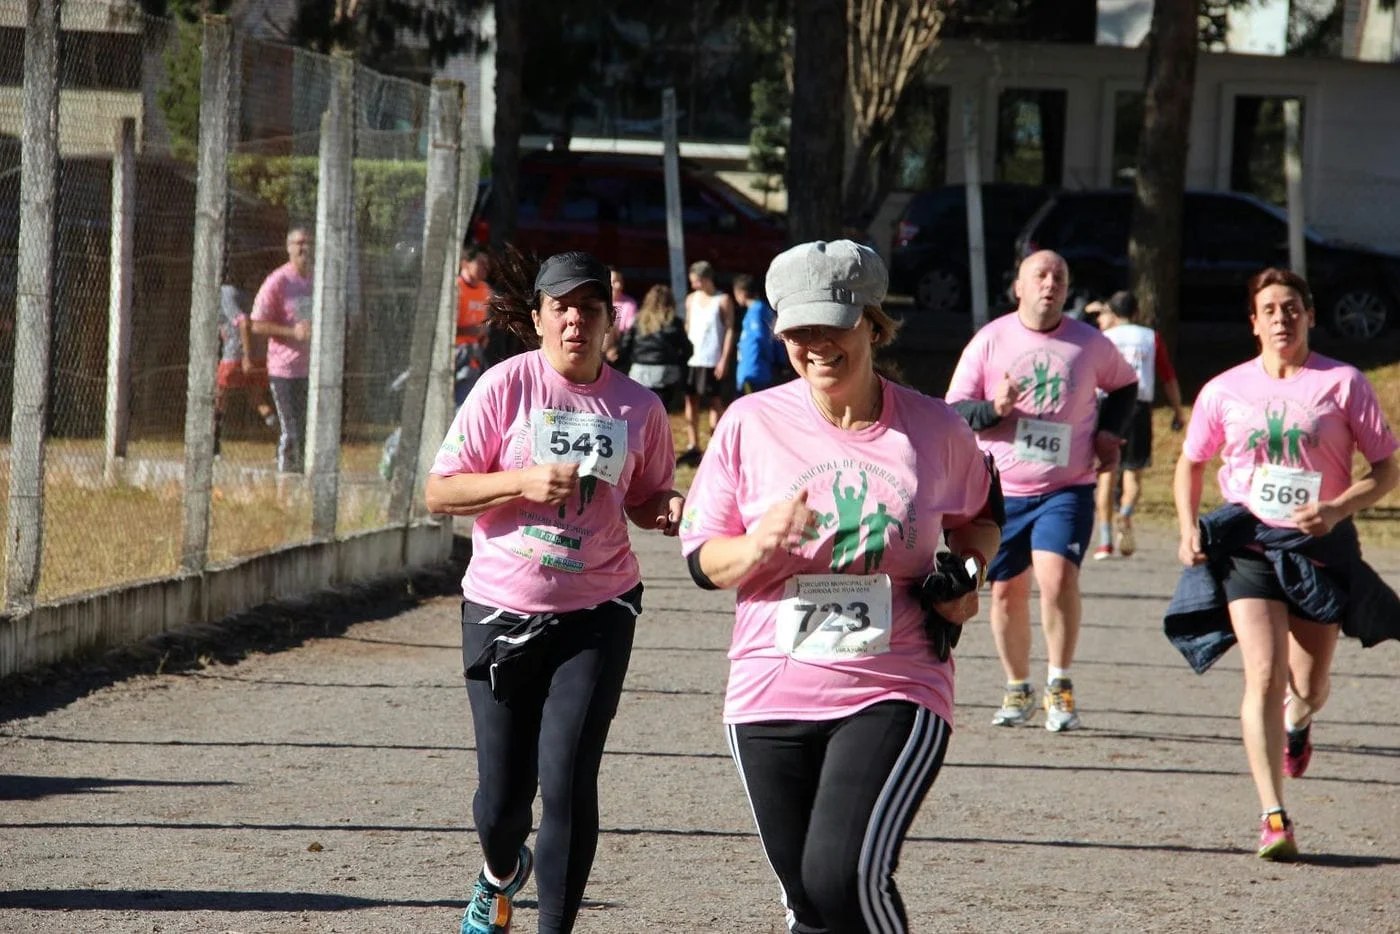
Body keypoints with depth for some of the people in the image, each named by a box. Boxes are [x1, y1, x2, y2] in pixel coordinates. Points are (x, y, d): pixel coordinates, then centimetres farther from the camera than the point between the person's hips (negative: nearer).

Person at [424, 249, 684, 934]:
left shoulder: (638, 407, 2)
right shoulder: (505, 387, -6)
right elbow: (439, 493, -6)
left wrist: (669, 511, -6)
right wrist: (524, 482, -20)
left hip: (596, 613, 0)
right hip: (500, 611, 0)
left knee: (567, 780, -14)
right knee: (503, 795, 6)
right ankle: (501, 875, 42)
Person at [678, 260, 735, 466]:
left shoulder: (723, 301, -2)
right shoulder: (691, 299, 13)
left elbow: (729, 330, -4)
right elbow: (687, 327, 16)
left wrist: (724, 360, -11)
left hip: (712, 361, -5)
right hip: (692, 359, 5)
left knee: (715, 402, -1)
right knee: (691, 401, 3)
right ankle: (693, 447, 7)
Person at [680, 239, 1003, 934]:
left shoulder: (935, 429, 1)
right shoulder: (752, 423, 1)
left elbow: (979, 515, 21)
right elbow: (702, 561, 4)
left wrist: (969, 574, 0)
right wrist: (764, 544, -17)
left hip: (894, 694, -2)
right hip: (771, 695, 2)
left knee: (846, 874, -22)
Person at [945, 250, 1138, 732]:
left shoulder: (1090, 344, 3)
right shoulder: (989, 341, 1)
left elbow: (1125, 386, 22)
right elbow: (953, 412, 1)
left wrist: (1109, 432, 5)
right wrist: (993, 408, -19)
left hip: (1067, 488, -1)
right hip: (1002, 489, 1)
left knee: (1057, 574, -21)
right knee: (1007, 589, 6)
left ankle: (1060, 684, -6)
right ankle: (1017, 689, 23)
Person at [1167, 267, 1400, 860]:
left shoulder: (1343, 384, -2)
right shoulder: (1225, 391, 4)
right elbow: (1191, 463, 19)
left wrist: (1338, 509, -17)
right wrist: (1188, 527, 2)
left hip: (1320, 545, 0)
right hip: (1247, 543, 0)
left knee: (1310, 686, 10)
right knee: (1264, 674, -16)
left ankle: (1297, 722, 51)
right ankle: (1273, 817, -20)